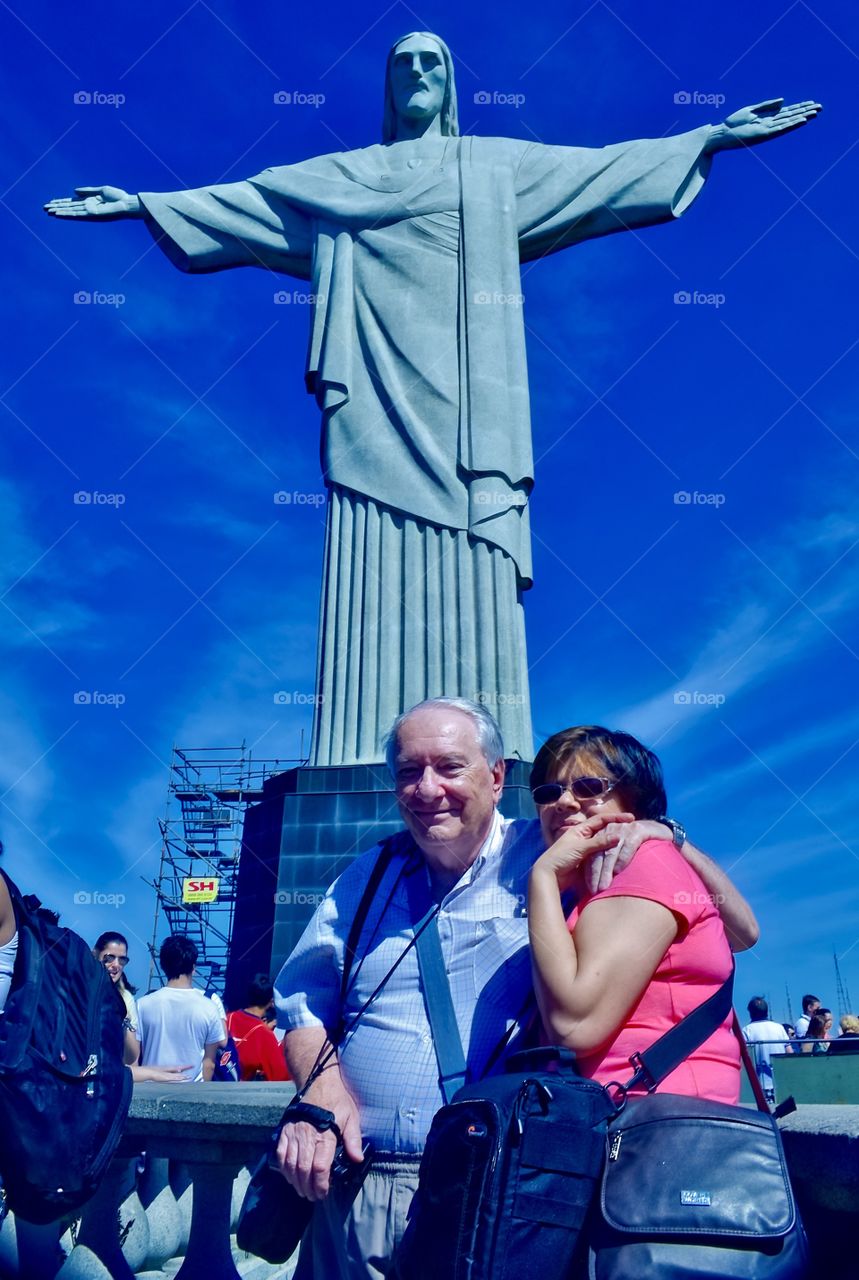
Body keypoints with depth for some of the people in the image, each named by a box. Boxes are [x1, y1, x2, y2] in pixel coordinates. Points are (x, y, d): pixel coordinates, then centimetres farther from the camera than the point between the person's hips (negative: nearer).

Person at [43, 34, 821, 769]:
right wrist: (142, 204, 19)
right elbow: (236, 200, 23)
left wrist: (715, 137, 15)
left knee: (472, 586, -9)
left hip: (465, 406, 0)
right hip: (381, 405, 0)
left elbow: (606, 169, 20)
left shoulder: (501, 167, 22)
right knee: (378, 590, -9)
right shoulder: (339, 177, 23)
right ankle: (370, 772, -9)